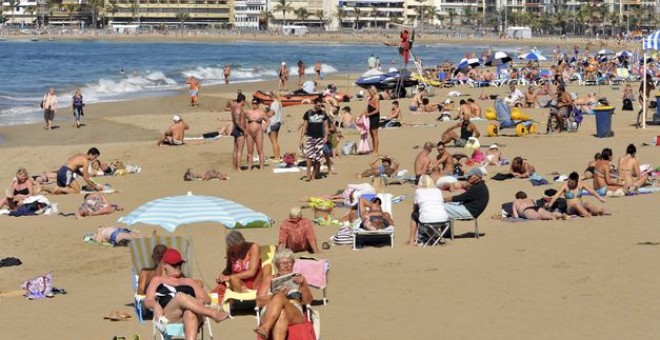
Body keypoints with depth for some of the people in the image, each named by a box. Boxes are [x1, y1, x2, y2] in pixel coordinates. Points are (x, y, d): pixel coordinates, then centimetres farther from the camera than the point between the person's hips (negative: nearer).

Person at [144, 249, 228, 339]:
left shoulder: (189, 282, 32)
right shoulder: (158, 280, 30)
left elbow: (207, 299, 22)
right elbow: (147, 301, 17)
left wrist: (201, 301, -4)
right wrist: (155, 305, -8)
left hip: (191, 315, 1)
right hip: (168, 316, -1)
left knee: (190, 313, -39)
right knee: (180, 296, -35)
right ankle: (214, 314, -42)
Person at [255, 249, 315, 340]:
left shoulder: (299, 278, 28)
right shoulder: (270, 279, 27)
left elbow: (308, 301, 15)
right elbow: (259, 301, 12)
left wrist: (303, 285, -3)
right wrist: (277, 294, -6)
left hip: (294, 315, 0)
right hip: (269, 315, 0)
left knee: (279, 298, -36)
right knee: (281, 314, -40)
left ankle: (265, 329, -57)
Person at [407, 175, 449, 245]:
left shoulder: (419, 191, 8)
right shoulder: (438, 191, 15)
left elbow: (415, 207, 18)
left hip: (427, 220, -3)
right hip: (443, 219, 3)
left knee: (414, 214, 28)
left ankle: (411, 240, 27)